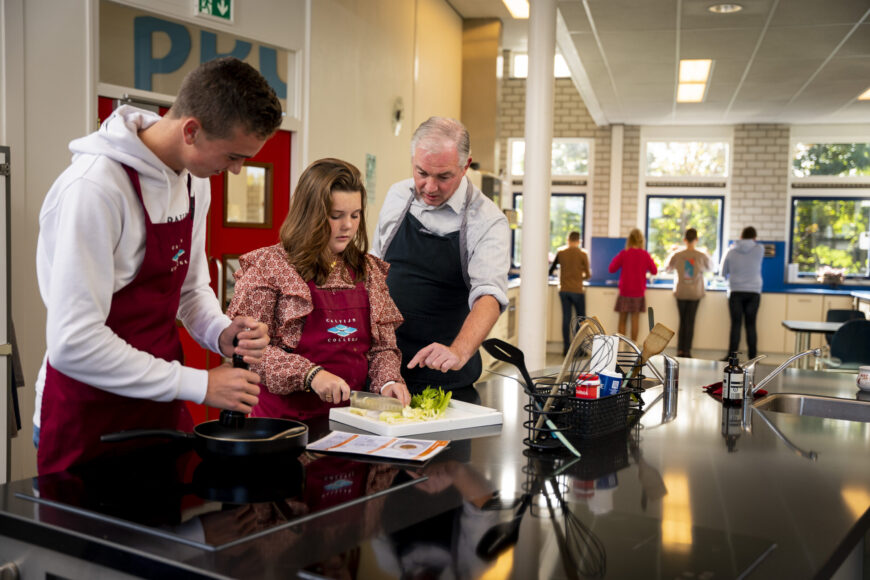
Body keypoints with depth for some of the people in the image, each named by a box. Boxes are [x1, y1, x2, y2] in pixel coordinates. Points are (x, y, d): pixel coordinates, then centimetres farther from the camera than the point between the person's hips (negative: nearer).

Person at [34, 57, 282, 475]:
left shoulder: (194, 178, 2)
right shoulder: (94, 188, -24)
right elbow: (73, 344, -26)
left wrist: (222, 334, -7)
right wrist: (199, 385, -22)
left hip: (161, 408, 7)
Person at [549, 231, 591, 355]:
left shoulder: (561, 253, 1)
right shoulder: (582, 255, -6)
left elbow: (551, 269, 11)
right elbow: (587, 275, -3)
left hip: (563, 290, 3)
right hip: (577, 291, -3)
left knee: (566, 318, 6)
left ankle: (566, 348, 5)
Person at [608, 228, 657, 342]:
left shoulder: (623, 253, -7)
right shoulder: (645, 254, -5)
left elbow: (612, 269, 0)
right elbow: (654, 271, 5)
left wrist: (615, 259, 17)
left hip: (625, 291, -1)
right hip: (639, 292, 1)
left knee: (622, 319, 6)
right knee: (635, 318, 6)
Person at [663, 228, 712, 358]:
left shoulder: (677, 255, -6)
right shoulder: (702, 256, -6)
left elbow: (666, 268, 12)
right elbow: (710, 268, 13)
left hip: (680, 293, 1)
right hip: (695, 293, -1)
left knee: (682, 321, 9)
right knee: (690, 321, 3)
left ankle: (680, 350, 7)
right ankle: (687, 350, 2)